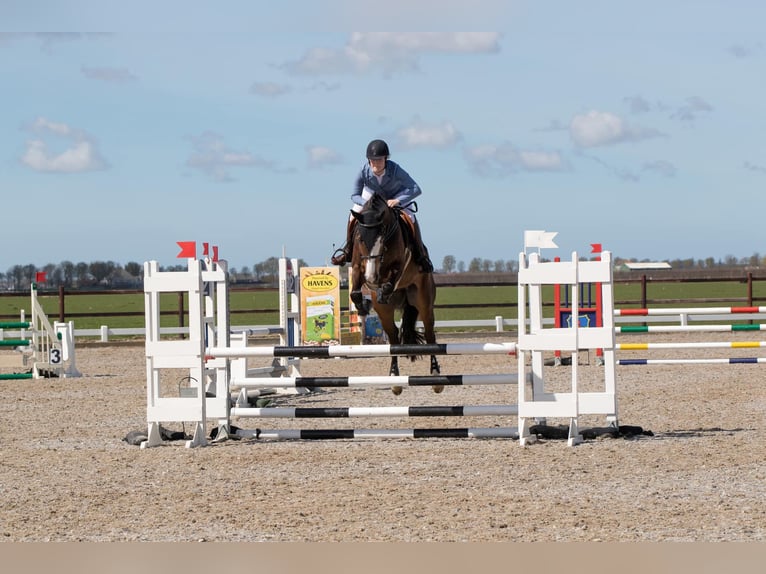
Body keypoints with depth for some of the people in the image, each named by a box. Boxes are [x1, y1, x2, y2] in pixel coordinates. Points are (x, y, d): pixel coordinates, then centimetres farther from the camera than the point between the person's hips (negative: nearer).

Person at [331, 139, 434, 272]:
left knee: (410, 219, -18)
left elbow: (416, 189, -39)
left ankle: (421, 255, 4)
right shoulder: (364, 171, -33)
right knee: (353, 218, -11)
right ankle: (348, 249, 14)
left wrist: (397, 201, -49)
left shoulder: (395, 169, -39)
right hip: (372, 195, 2)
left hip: (398, 196, -2)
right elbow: (355, 195, -21)